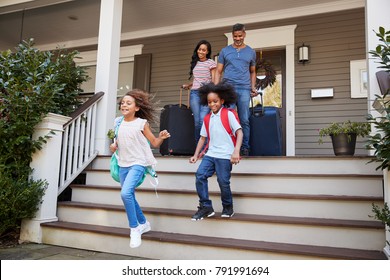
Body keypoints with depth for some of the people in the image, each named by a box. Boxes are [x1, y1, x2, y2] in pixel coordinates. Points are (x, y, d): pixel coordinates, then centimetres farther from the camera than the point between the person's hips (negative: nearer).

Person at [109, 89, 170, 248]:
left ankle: (134, 228, -4)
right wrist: (113, 145, -1)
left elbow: (154, 143, -4)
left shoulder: (142, 123, -8)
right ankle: (143, 223, 36)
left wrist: (162, 137, -23)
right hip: (123, 164, 6)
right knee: (129, 197, 14)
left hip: (138, 163, -6)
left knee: (126, 193, -23)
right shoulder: (118, 121, 6)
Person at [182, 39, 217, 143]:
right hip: (194, 93, 4)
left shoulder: (211, 63, 6)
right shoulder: (194, 63, 20)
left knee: (203, 119, -18)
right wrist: (188, 85, 19)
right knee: (197, 121, -4)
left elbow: (214, 80, 0)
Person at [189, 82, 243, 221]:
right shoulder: (207, 119, 15)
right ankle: (206, 207, 1)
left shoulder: (228, 114, -1)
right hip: (210, 154, 5)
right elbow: (203, 137, 18)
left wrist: (236, 151, -21)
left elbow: (239, 132, -8)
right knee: (200, 175, -11)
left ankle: (228, 208, 21)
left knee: (223, 181, -6)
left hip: (225, 156, -5)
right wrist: (196, 155, 12)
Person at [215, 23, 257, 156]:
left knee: (244, 120, 0)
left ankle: (245, 148, 6)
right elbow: (218, 72, 11)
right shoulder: (225, 51, 13)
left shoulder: (251, 52, 16)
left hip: (244, 90, 1)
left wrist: (253, 87, 6)